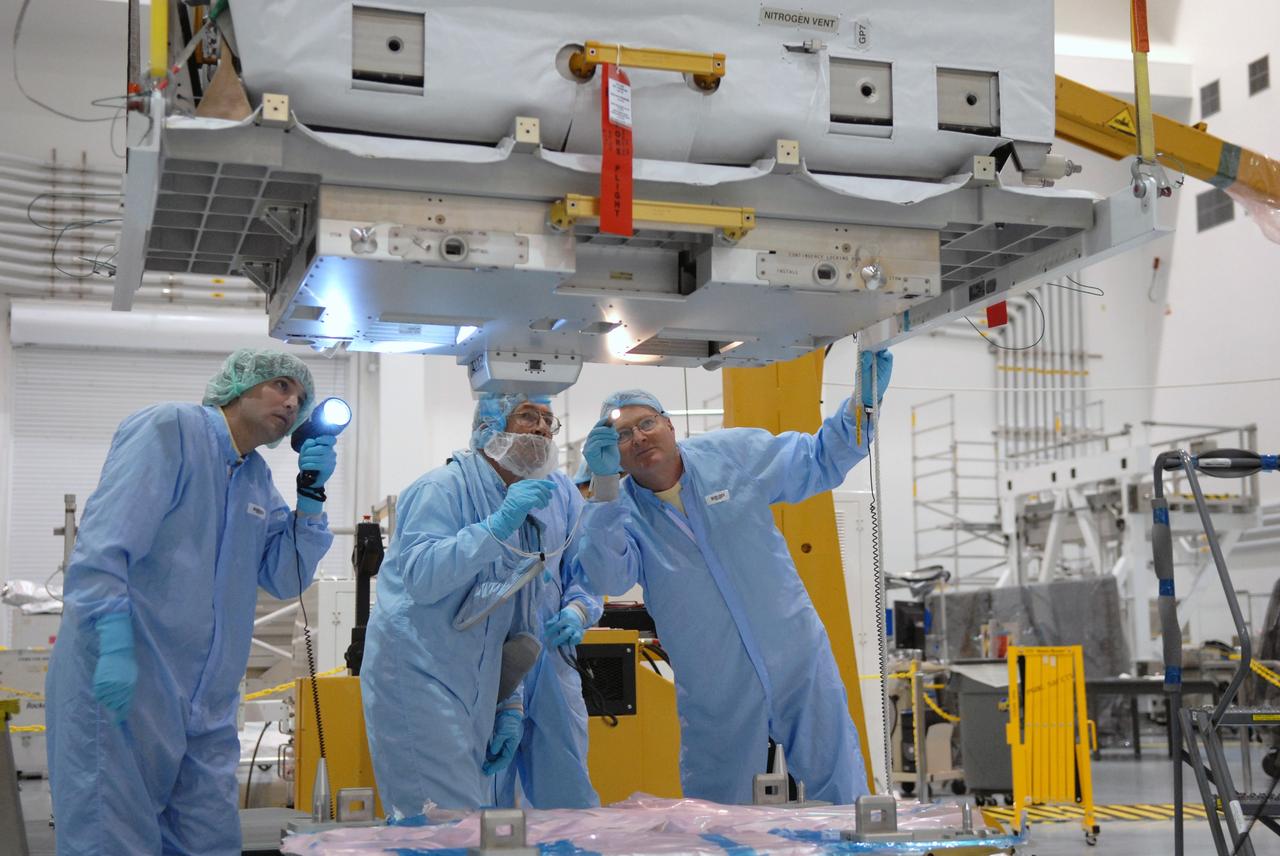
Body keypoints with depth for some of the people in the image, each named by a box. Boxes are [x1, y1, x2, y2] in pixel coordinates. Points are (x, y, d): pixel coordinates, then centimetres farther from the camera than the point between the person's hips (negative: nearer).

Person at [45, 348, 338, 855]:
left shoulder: (258, 478, 18)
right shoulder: (168, 429, -5)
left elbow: (286, 579, 13)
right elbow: (106, 536, -17)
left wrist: (310, 495, 1)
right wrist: (115, 645, -26)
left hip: (205, 706, 8)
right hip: (119, 684, -8)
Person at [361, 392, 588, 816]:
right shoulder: (441, 489, -10)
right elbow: (419, 577, -26)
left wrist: (511, 704, 13)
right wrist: (498, 525, -29)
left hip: (476, 693, 8)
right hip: (417, 681, -8)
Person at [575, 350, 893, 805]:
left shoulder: (735, 453, -4)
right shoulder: (621, 512, -6)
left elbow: (820, 460, 3)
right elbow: (607, 578, -25)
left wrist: (863, 401, -11)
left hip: (800, 664, 0)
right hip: (715, 695, 0)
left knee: (840, 789, 8)